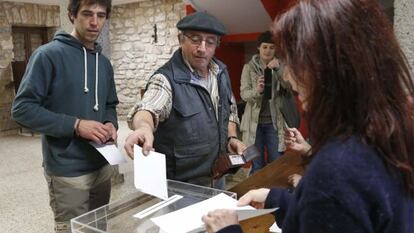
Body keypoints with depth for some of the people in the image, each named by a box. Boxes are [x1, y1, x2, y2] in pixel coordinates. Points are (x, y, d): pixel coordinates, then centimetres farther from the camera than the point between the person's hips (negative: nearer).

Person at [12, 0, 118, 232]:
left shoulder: (104, 63, 9)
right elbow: (22, 108, -16)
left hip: (102, 166, 7)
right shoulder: (49, 54, -12)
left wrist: (111, 123, -4)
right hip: (68, 172, -7)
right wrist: (75, 125, -23)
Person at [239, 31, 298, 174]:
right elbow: (243, 93, -7)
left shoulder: (280, 66, 6)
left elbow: (290, 89, -8)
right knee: (257, 165, 8)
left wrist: (278, 69, -21)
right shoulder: (249, 67, 2)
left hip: (274, 121, 1)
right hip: (255, 121, -1)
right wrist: (257, 91, -29)